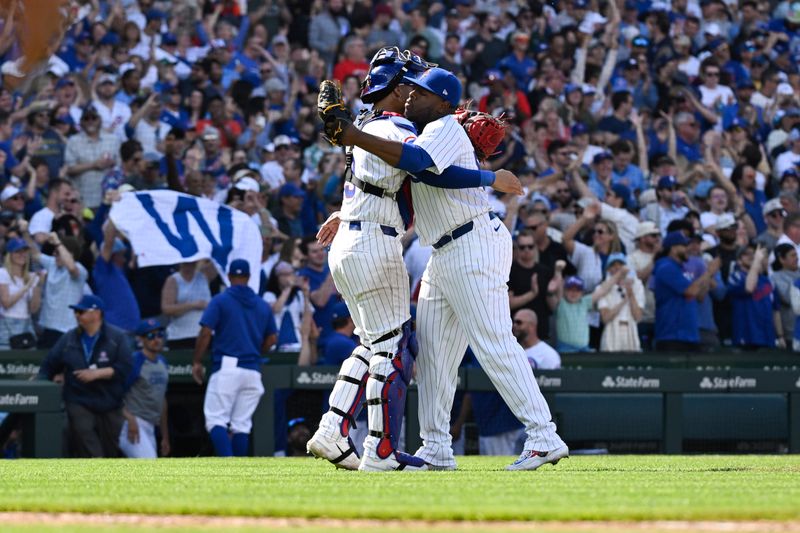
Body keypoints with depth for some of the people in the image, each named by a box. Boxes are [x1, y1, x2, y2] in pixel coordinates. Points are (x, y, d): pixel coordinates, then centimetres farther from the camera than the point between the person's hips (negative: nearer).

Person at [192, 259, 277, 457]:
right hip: (253, 371, 5)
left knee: (216, 419, -6)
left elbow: (205, 332, -8)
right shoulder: (263, 305, 13)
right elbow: (271, 338, 14)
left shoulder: (220, 301, -1)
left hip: (226, 368, -5)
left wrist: (197, 362, -1)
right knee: (242, 424, 9)